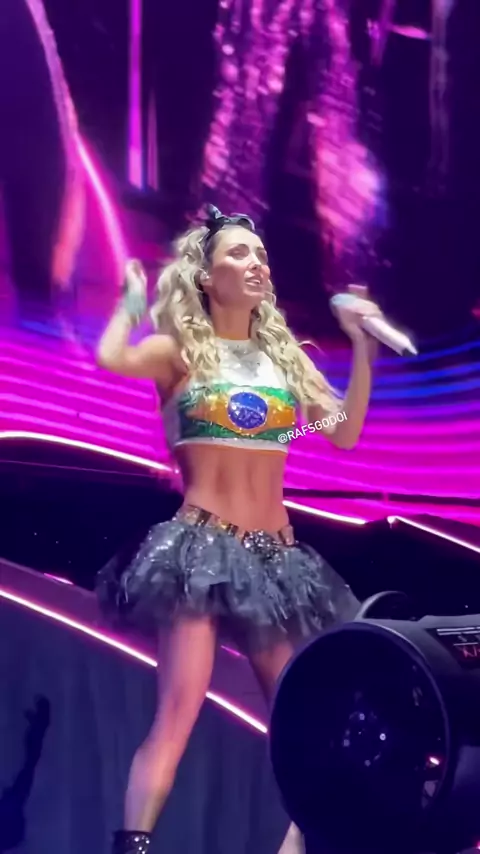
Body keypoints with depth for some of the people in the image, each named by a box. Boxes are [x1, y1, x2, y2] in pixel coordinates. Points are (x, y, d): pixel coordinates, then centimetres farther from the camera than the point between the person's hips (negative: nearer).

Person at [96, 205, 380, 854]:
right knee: (178, 709, -15)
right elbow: (111, 360, -20)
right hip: (200, 546, -5)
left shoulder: (283, 355, 14)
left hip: (275, 555, 6)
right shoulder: (182, 350, 0)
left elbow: (344, 433, 7)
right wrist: (134, 302, -2)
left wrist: (361, 345, 3)